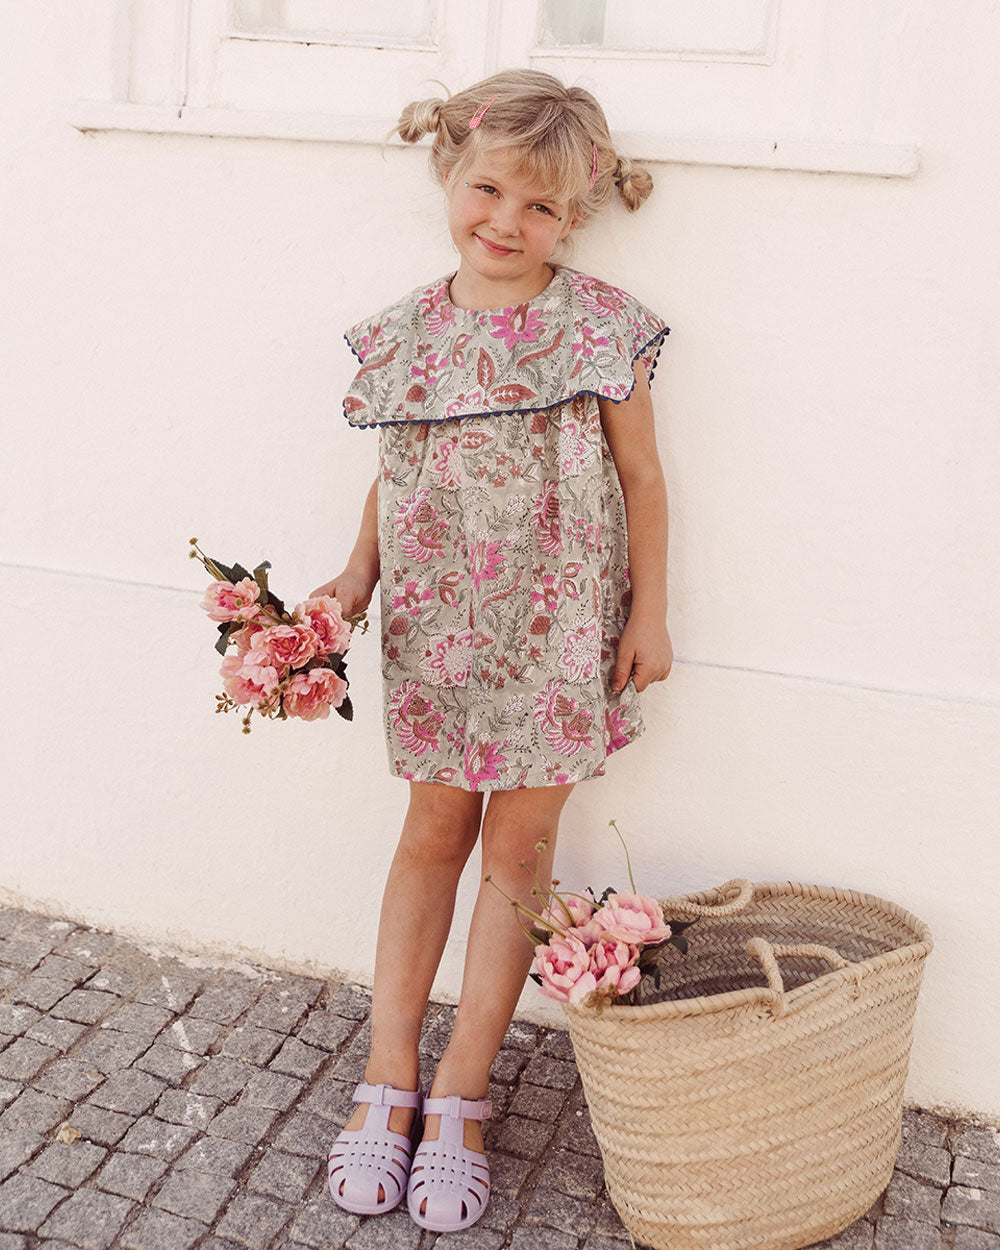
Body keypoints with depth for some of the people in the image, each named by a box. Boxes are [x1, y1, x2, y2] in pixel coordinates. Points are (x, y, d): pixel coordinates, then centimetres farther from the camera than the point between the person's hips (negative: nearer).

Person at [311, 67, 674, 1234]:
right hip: (434, 627, 2)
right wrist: (354, 580, -1)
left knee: (519, 843, 6)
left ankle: (459, 1097, 18)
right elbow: (395, 477, 11)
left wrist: (649, 612, -2)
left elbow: (640, 478, -1)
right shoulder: (408, 331, 1)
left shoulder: (599, 326, -8)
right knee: (433, 833, 11)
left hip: (555, 629, -2)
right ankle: (388, 1080, 22)